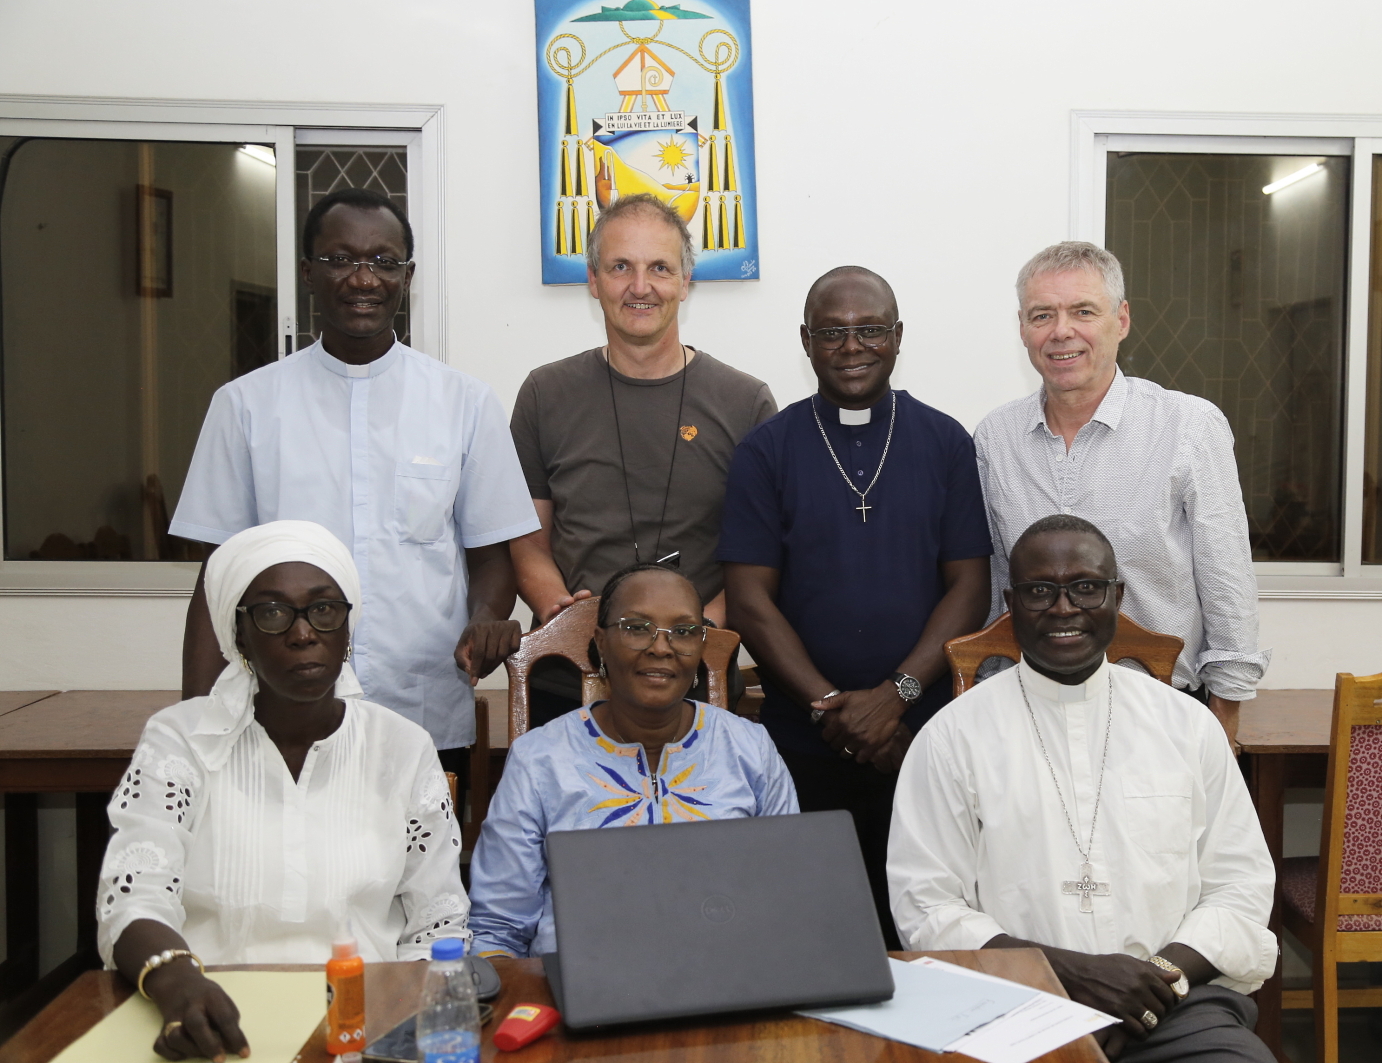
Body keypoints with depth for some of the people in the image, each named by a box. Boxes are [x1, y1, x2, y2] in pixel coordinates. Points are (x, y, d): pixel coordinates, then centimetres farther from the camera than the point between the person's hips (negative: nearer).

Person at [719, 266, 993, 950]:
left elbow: (969, 586, 2)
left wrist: (898, 694, -11)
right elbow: (749, 600, -2)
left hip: (922, 736, 1)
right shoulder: (767, 451, 3)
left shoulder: (945, 444, 6)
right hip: (803, 741, 0)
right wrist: (828, 707, -11)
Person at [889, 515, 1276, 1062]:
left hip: (1176, 1001, 2)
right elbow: (926, 906, 0)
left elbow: (1241, 886, 12)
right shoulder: (952, 736, 4)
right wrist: (1072, 972, -10)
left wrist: (1161, 973, -6)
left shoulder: (1187, 724, 13)